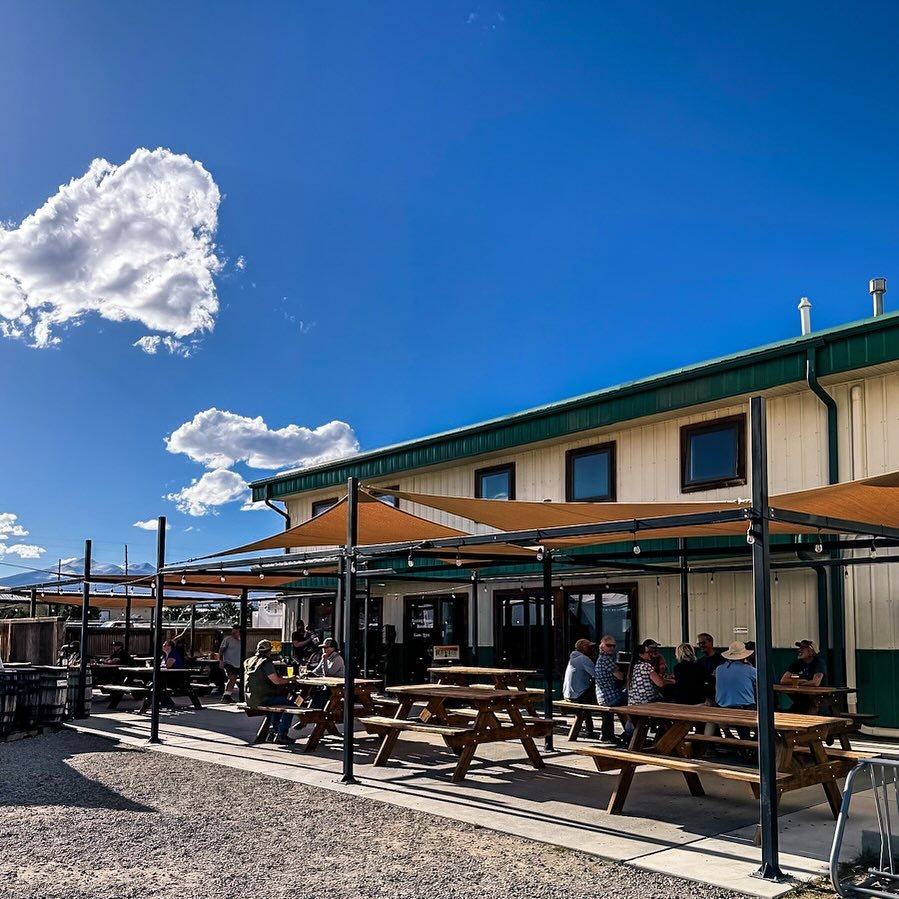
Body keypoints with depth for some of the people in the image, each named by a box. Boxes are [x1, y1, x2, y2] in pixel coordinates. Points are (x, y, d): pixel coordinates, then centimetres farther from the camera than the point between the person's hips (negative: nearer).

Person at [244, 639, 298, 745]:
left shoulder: (249, 661, 11)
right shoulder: (265, 662, -15)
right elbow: (276, 681, -20)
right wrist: (289, 679, -2)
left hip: (250, 699, 9)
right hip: (262, 699, -9)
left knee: (278, 700, 31)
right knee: (290, 705, -5)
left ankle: (272, 731, 29)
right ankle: (281, 735, -6)